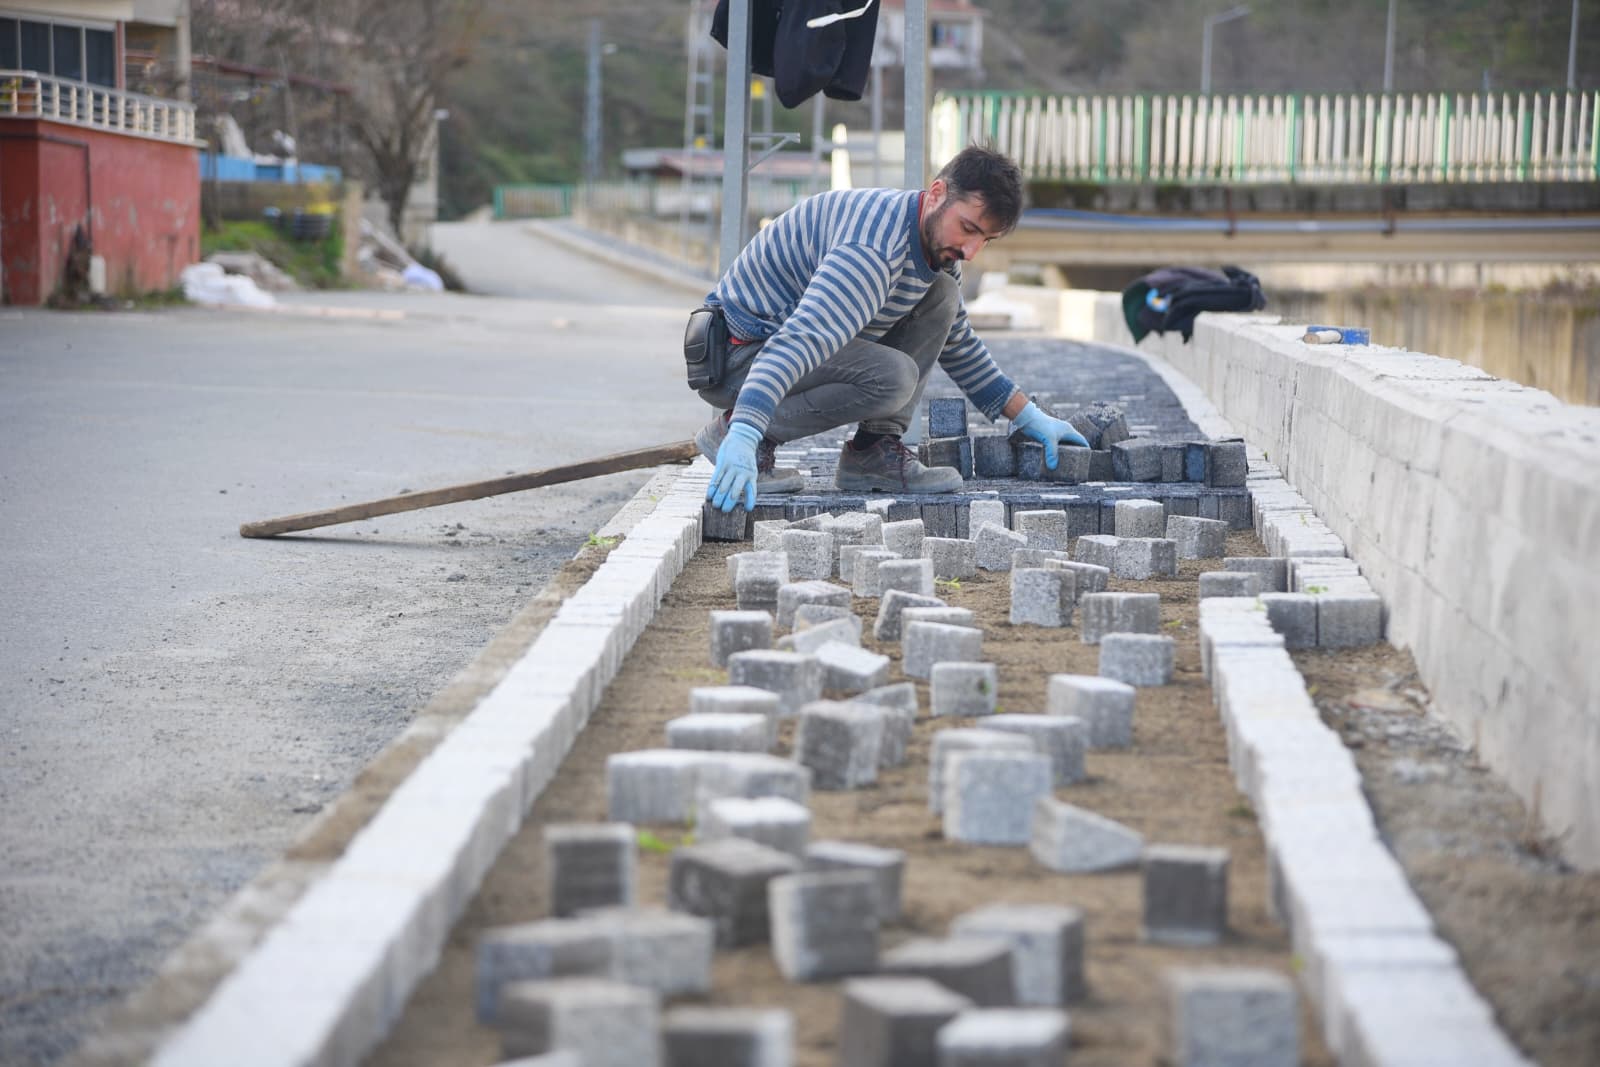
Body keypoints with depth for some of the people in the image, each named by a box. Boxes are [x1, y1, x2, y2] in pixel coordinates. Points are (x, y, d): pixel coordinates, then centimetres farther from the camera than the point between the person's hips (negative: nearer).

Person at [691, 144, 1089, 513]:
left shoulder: (937, 242, 3)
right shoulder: (873, 250, -30)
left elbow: (959, 347, 21)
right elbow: (798, 342, -43)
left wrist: (1029, 416, 17)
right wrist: (742, 439, -55)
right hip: (736, 355, -10)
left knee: (941, 295, 1)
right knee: (892, 376, -31)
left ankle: (874, 451, -3)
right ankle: (732, 431, -16)